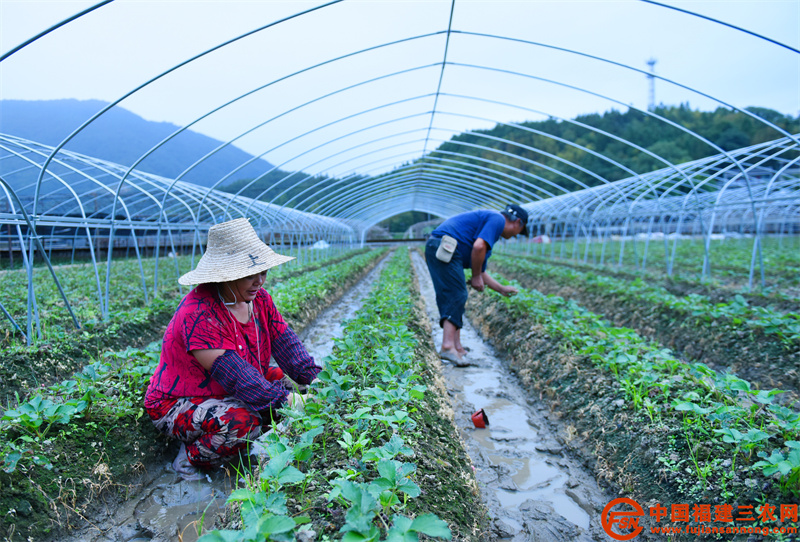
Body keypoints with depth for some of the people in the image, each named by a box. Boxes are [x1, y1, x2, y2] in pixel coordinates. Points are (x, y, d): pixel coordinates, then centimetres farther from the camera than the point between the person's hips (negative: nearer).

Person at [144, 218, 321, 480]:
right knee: (242, 421, -32)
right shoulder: (199, 314, -30)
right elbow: (231, 373, -34)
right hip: (177, 405, -8)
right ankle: (190, 458, -3)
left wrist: (314, 378, -19)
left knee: (281, 379, -4)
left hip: (223, 395, 9)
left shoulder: (258, 299, -5)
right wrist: (283, 400, -34)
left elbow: (285, 342, -6)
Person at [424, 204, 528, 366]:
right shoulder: (498, 219, 0)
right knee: (456, 296, -10)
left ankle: (457, 346, 14)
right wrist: (476, 276, -6)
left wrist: (501, 289, 38)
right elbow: (478, 247, -18)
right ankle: (448, 346, -16)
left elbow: (480, 270, 32)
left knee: (450, 298, 12)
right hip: (445, 246, -10)